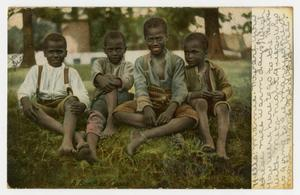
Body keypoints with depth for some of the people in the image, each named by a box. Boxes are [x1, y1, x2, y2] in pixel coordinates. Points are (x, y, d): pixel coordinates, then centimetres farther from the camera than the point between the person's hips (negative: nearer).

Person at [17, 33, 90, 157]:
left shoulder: (71, 72, 10)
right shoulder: (36, 70, 14)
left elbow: (82, 94, -4)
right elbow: (24, 90, 0)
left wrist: (81, 105, -31)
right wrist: (26, 103, -26)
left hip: (63, 104, -1)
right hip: (43, 107, 1)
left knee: (72, 100, -33)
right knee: (28, 108, -32)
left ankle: (67, 139, -58)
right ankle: (75, 135, -46)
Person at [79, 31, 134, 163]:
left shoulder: (128, 66, 13)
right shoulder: (100, 62, 15)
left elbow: (128, 81, -11)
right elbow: (95, 72, -12)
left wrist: (116, 81, -35)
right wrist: (100, 78, -38)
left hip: (121, 99, 0)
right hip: (101, 99, 0)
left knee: (110, 86, -30)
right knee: (95, 118, -33)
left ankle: (110, 123, -41)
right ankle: (91, 149, -62)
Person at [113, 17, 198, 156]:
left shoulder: (176, 61, 0)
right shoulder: (140, 62, 3)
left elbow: (179, 89, -11)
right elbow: (140, 88, -10)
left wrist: (170, 110, -31)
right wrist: (146, 108, -32)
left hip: (171, 104, -1)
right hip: (149, 104, 1)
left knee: (191, 116, -33)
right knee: (119, 111, -26)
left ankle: (144, 135, -41)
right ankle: (171, 127, -34)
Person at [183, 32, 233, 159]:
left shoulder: (215, 70, 4)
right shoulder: (185, 72, 1)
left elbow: (227, 87, 7)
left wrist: (222, 94, -17)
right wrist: (195, 94, -24)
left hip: (214, 101, 1)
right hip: (195, 101, -1)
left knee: (223, 107, -32)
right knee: (201, 102, -35)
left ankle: (221, 145, -47)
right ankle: (208, 140, -47)